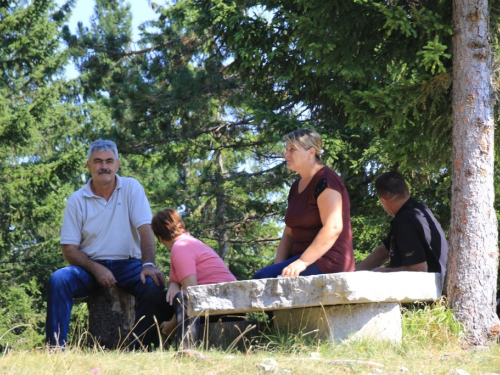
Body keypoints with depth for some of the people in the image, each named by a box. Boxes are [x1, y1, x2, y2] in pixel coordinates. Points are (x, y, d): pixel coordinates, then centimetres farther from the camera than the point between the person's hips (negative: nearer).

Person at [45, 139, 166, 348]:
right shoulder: (77, 200, 2)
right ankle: (56, 348, -27)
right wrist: (96, 269, -18)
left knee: (153, 284, -31)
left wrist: (148, 264, -26)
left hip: (128, 264, 0)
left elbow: (145, 229, -8)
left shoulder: (131, 188, 1)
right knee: (59, 280, -29)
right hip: (91, 266, 1)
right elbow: (69, 249, 0)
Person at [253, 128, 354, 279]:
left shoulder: (324, 181, -10)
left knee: (262, 277, -25)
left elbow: (333, 227, -21)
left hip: (327, 262, -9)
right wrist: (278, 265, 0)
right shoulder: (297, 186, 19)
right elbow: (289, 234, 18)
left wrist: (302, 262, -26)